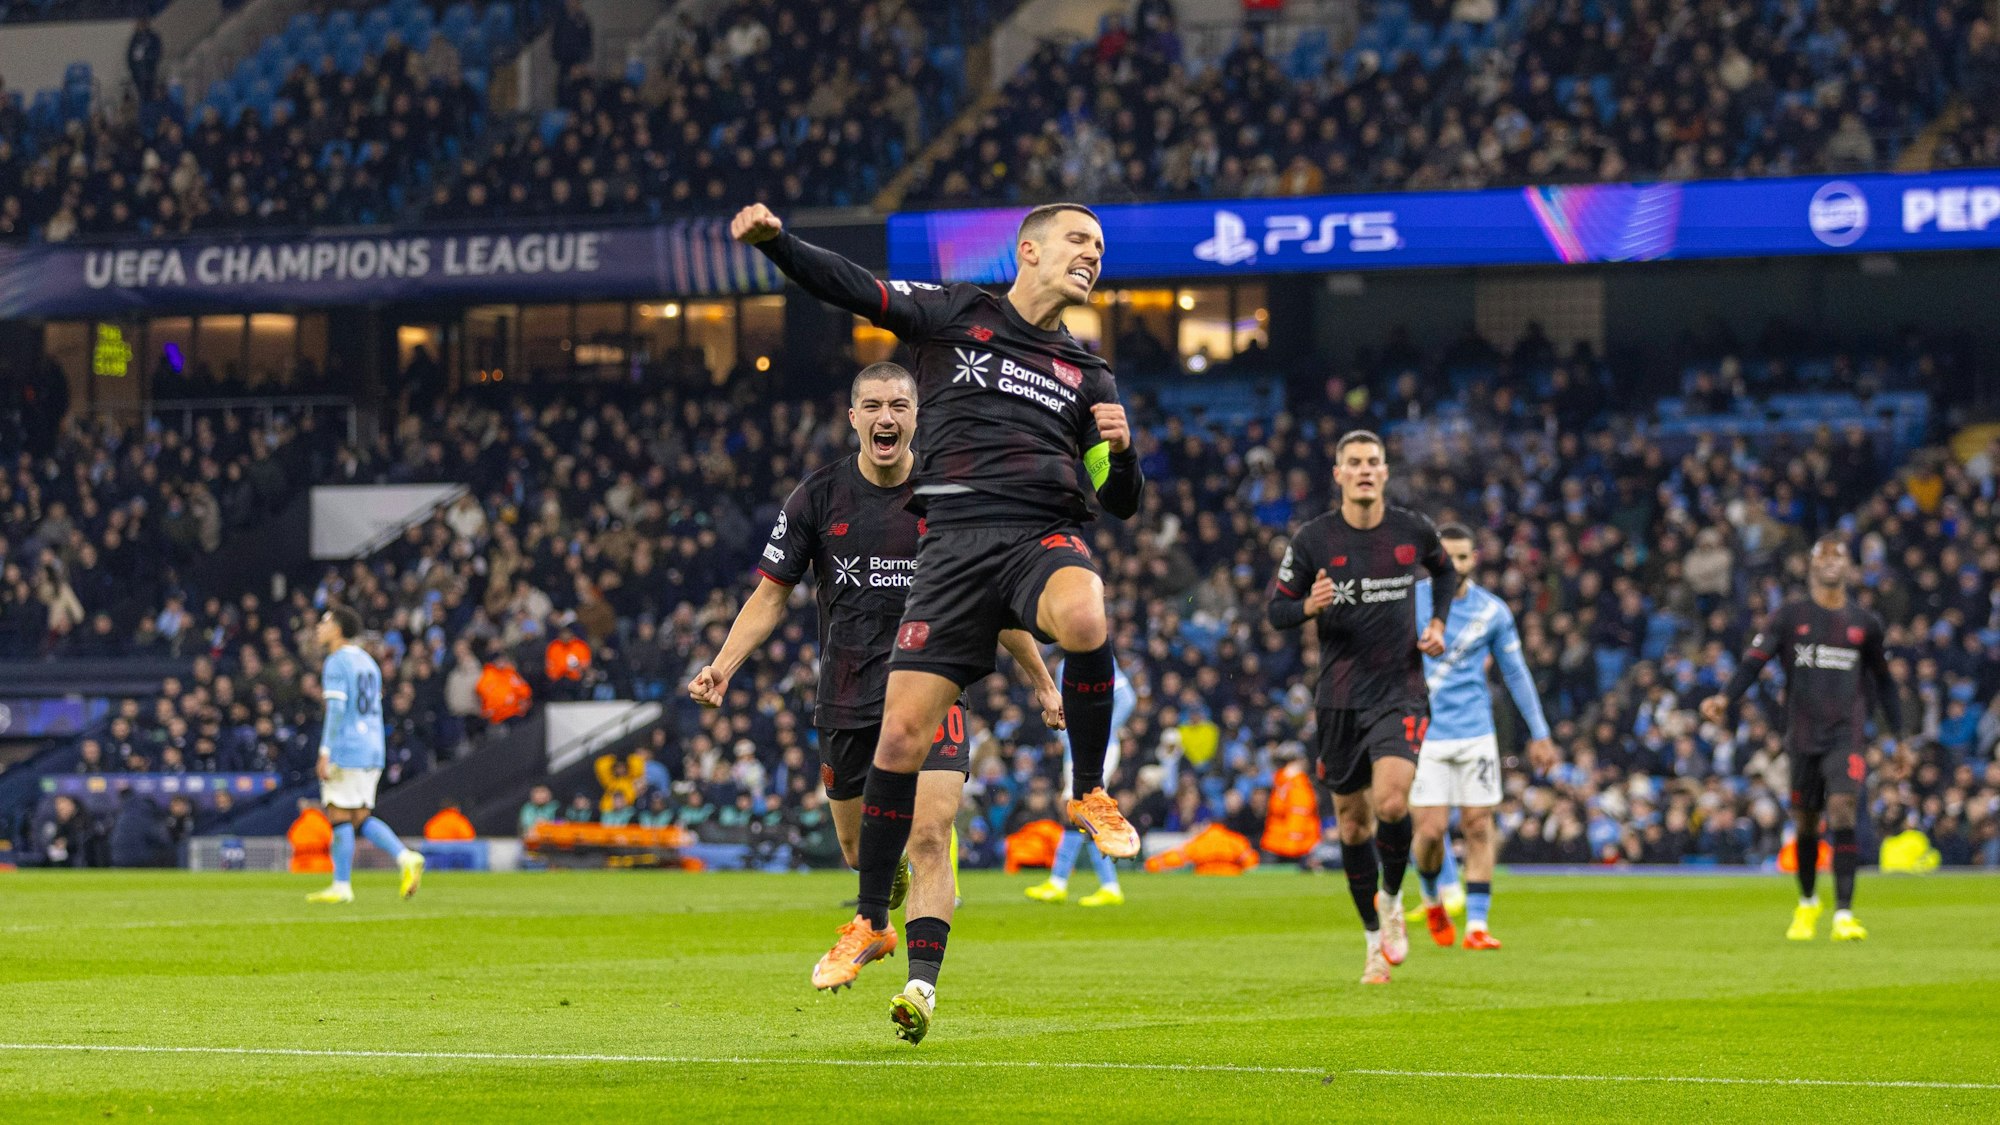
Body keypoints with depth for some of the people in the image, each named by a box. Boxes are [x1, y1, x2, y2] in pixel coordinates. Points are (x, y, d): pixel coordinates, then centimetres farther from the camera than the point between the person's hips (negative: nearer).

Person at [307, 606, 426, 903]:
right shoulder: (367, 662, 18)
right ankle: (406, 858, -7)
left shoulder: (336, 663, -9)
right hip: (372, 751, 8)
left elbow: (336, 710, -18)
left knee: (340, 816, -3)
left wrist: (325, 753, -19)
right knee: (361, 818, 10)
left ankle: (341, 887, -3)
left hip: (345, 750, -8)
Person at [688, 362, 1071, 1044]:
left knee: (928, 838, -19)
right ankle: (877, 924, 47)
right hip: (847, 699, 2)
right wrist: (723, 667, -8)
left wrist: (1041, 681, 15)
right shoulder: (819, 497, 2)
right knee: (858, 847, 13)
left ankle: (922, 987, -23)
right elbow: (771, 594, 7)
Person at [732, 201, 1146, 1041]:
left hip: (1043, 535, 1)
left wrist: (1122, 449, -2)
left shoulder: (1086, 373, 21)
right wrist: (776, 240, -14)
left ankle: (1089, 793, -13)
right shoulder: (955, 315, 14)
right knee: (902, 734, -7)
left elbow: (1123, 504, 21)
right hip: (955, 543, -1)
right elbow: (851, 289, 3)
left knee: (1085, 618, -36)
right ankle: (871, 920, 10)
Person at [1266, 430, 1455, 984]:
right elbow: (1276, 609, 3)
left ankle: (1391, 900, 6)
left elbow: (1445, 571, 22)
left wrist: (1437, 623, 5)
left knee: (1391, 801, -22)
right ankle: (1376, 939, 22)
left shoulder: (1413, 530, 0)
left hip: (1400, 691, -1)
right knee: (1352, 819, 7)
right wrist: (1310, 606, -19)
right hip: (1339, 698, 1)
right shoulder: (1313, 538, -4)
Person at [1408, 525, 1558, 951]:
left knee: (1478, 826, -4)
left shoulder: (1492, 612, 3)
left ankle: (1476, 925, 1)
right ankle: (1432, 900, 21)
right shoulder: (1409, 603, -2)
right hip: (1424, 734, -2)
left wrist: (1539, 733, 13)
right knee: (1431, 830, -8)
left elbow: (1516, 673, 12)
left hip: (1475, 734, 2)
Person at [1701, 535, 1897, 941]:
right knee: (1805, 823, 9)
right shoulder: (1789, 616, 4)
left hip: (1847, 735, -1)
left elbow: (1883, 681, 20)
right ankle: (1807, 904, 35)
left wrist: (1900, 734, 18)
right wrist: (1725, 698, -23)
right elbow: (1754, 661, -5)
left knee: (1842, 811, -19)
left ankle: (1843, 915, -21)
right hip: (1803, 736, 1)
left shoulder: (1865, 624, 9)